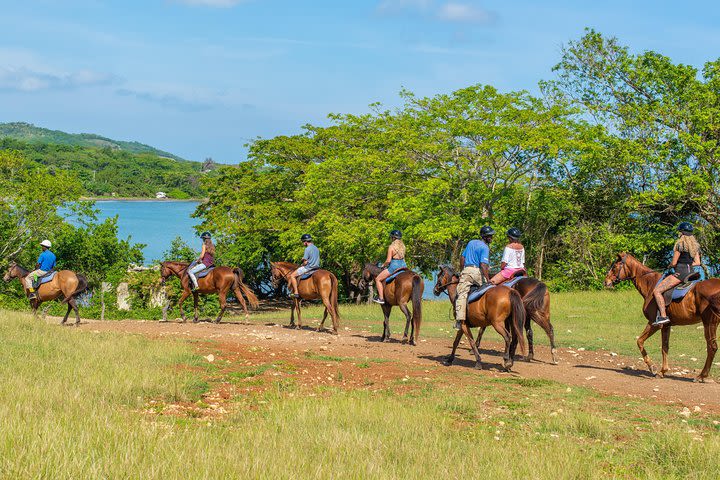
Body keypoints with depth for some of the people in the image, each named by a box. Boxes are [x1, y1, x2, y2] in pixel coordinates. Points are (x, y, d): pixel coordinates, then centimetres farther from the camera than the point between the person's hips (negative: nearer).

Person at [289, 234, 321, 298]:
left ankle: (296, 292, -8)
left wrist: (302, 264, 3)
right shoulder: (316, 248, 12)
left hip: (308, 268, -9)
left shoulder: (307, 249, -15)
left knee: (292, 275, -2)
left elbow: (305, 262, -18)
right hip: (316, 268, 9)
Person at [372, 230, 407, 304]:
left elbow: (388, 260, -15)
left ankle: (381, 298, 2)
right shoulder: (402, 246, 8)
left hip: (394, 266, -7)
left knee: (378, 279, 6)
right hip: (403, 265, 7)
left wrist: (384, 265, 5)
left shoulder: (391, 247, -13)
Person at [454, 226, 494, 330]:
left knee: (462, 294, -5)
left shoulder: (471, 243, 18)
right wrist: (488, 280, -16)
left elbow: (462, 258, 20)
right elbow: (483, 265, -14)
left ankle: (459, 320, -19)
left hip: (466, 270, 5)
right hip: (477, 272, -5)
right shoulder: (485, 248, -4)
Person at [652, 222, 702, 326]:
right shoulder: (695, 245, 13)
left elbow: (673, 263, -11)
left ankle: (663, 316, -21)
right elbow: (697, 262, 15)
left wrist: (670, 266, 11)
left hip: (680, 273, -9)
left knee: (657, 291, -11)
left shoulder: (680, 244, -10)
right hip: (691, 272, 9)